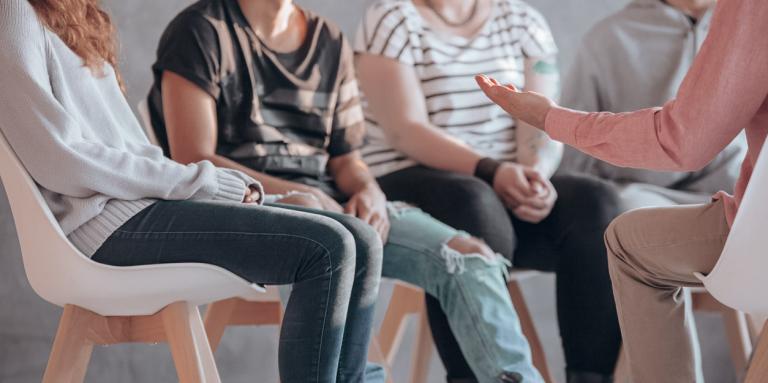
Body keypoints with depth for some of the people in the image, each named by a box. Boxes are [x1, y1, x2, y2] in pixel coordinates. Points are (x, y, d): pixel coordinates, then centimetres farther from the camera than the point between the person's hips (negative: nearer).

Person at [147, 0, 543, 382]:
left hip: (331, 206, 6)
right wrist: (296, 193, -19)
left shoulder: (331, 42, 17)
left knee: (469, 255, -18)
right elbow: (192, 162, -9)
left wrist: (368, 192, -8)